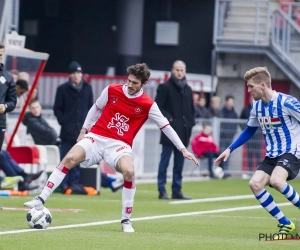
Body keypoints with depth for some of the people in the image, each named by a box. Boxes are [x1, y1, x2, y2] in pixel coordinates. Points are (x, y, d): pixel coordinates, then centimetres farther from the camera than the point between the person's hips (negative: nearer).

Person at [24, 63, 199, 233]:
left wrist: (183, 149, 3)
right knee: (70, 158, -22)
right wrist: (84, 130, 17)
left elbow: (166, 127, 3)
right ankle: (41, 199, -18)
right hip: (97, 137, 2)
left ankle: (126, 220, -14)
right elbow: (96, 109, 18)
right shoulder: (111, 90, 1)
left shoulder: (148, 105, -3)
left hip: (120, 145, -2)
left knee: (129, 172, -30)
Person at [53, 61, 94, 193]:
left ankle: (74, 185, 9)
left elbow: (91, 108, 13)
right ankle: (64, 185, -1)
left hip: (82, 131, 3)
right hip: (67, 132, -3)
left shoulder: (87, 88, 8)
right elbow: (57, 109, 1)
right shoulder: (63, 89, -1)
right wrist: (63, 122, -8)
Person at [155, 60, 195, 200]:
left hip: (183, 131, 6)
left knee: (179, 162, 8)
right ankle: (162, 191, -3)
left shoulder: (187, 89, 16)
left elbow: (191, 109, 22)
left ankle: (177, 191, 12)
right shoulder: (165, 87, -3)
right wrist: (167, 118, -16)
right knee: (165, 161, -4)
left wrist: (190, 123, 9)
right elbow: (157, 106, -7)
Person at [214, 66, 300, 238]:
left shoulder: (286, 102, -17)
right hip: (272, 155, 7)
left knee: (276, 180, -34)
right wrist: (230, 149, 16)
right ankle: (286, 224, -3)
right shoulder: (256, 106, 5)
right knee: (255, 184, -14)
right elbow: (249, 131, 21)